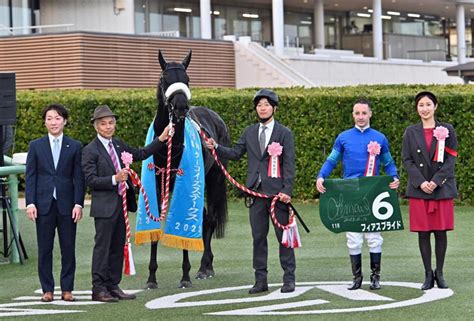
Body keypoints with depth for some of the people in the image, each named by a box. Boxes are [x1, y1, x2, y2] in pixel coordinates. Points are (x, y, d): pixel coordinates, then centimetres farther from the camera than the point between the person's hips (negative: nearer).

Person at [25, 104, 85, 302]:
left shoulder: (74, 146, 6)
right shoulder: (36, 146, 8)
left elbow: (78, 177, 4)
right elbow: (30, 176, 5)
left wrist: (78, 204, -5)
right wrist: (30, 202, -4)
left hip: (66, 204, 0)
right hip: (44, 204, 0)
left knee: (68, 249, 1)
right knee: (45, 249, 2)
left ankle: (67, 289, 8)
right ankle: (47, 290, 8)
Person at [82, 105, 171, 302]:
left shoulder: (118, 144, 13)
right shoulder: (90, 151, -9)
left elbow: (140, 154, 21)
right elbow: (91, 180, -14)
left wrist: (161, 140, 14)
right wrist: (114, 179, -23)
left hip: (120, 203, 8)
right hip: (104, 206, -8)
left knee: (118, 247, 11)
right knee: (102, 247, -6)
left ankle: (113, 286, 18)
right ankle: (98, 289, -2)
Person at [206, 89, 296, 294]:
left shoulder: (284, 133, 1)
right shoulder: (249, 133, 14)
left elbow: (289, 164, -3)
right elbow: (234, 153, 12)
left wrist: (287, 190, -12)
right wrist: (216, 147, -5)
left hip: (277, 191, -4)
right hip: (256, 191, 4)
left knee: (283, 235, 1)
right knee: (258, 237, 6)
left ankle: (289, 279, 9)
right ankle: (261, 280, 11)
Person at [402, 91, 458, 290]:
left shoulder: (447, 130, 4)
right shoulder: (411, 132, 7)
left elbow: (451, 159, 0)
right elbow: (407, 160, 3)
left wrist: (436, 181, -12)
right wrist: (421, 182, -10)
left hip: (442, 189, -1)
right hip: (419, 190, 1)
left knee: (440, 232, 0)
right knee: (423, 233, 1)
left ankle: (439, 273, 11)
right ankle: (428, 274, 8)